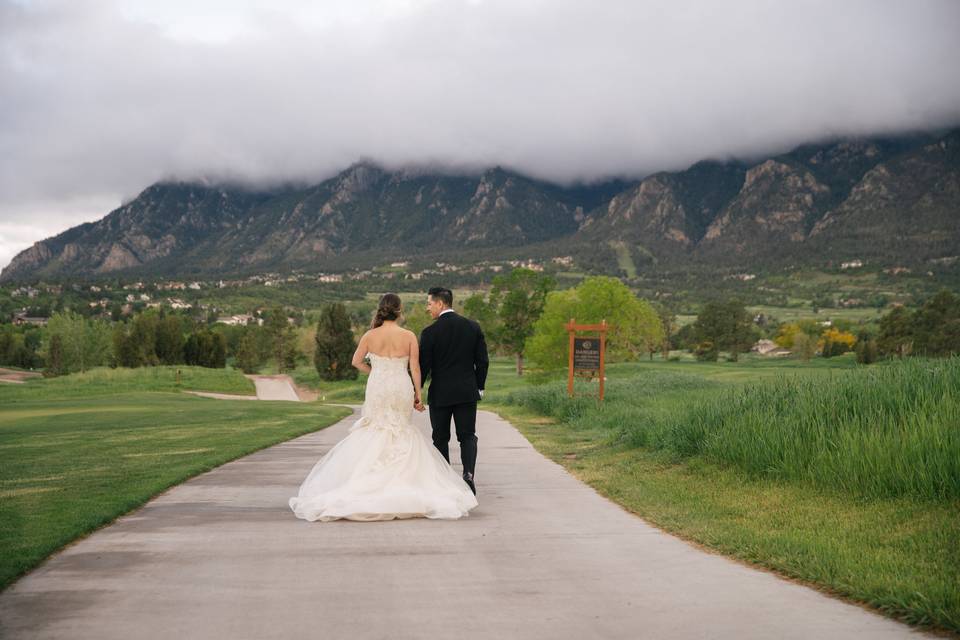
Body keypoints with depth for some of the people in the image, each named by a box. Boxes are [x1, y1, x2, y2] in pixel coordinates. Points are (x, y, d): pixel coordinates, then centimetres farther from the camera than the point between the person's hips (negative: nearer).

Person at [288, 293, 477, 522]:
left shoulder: (371, 335, -3)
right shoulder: (409, 336, -6)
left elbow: (356, 361, 6)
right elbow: (415, 368, -4)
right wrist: (418, 394, 4)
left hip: (377, 389, 0)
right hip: (402, 389, 0)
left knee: (375, 433, 12)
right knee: (401, 434, 12)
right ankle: (400, 483, 7)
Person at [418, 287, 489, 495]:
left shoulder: (430, 332, -10)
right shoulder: (473, 327, 1)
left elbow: (423, 366, -7)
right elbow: (482, 361, 3)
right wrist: (479, 387, 14)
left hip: (440, 394, -2)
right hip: (467, 392, 2)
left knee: (441, 438, 10)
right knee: (467, 435, 8)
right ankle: (468, 473, -14)